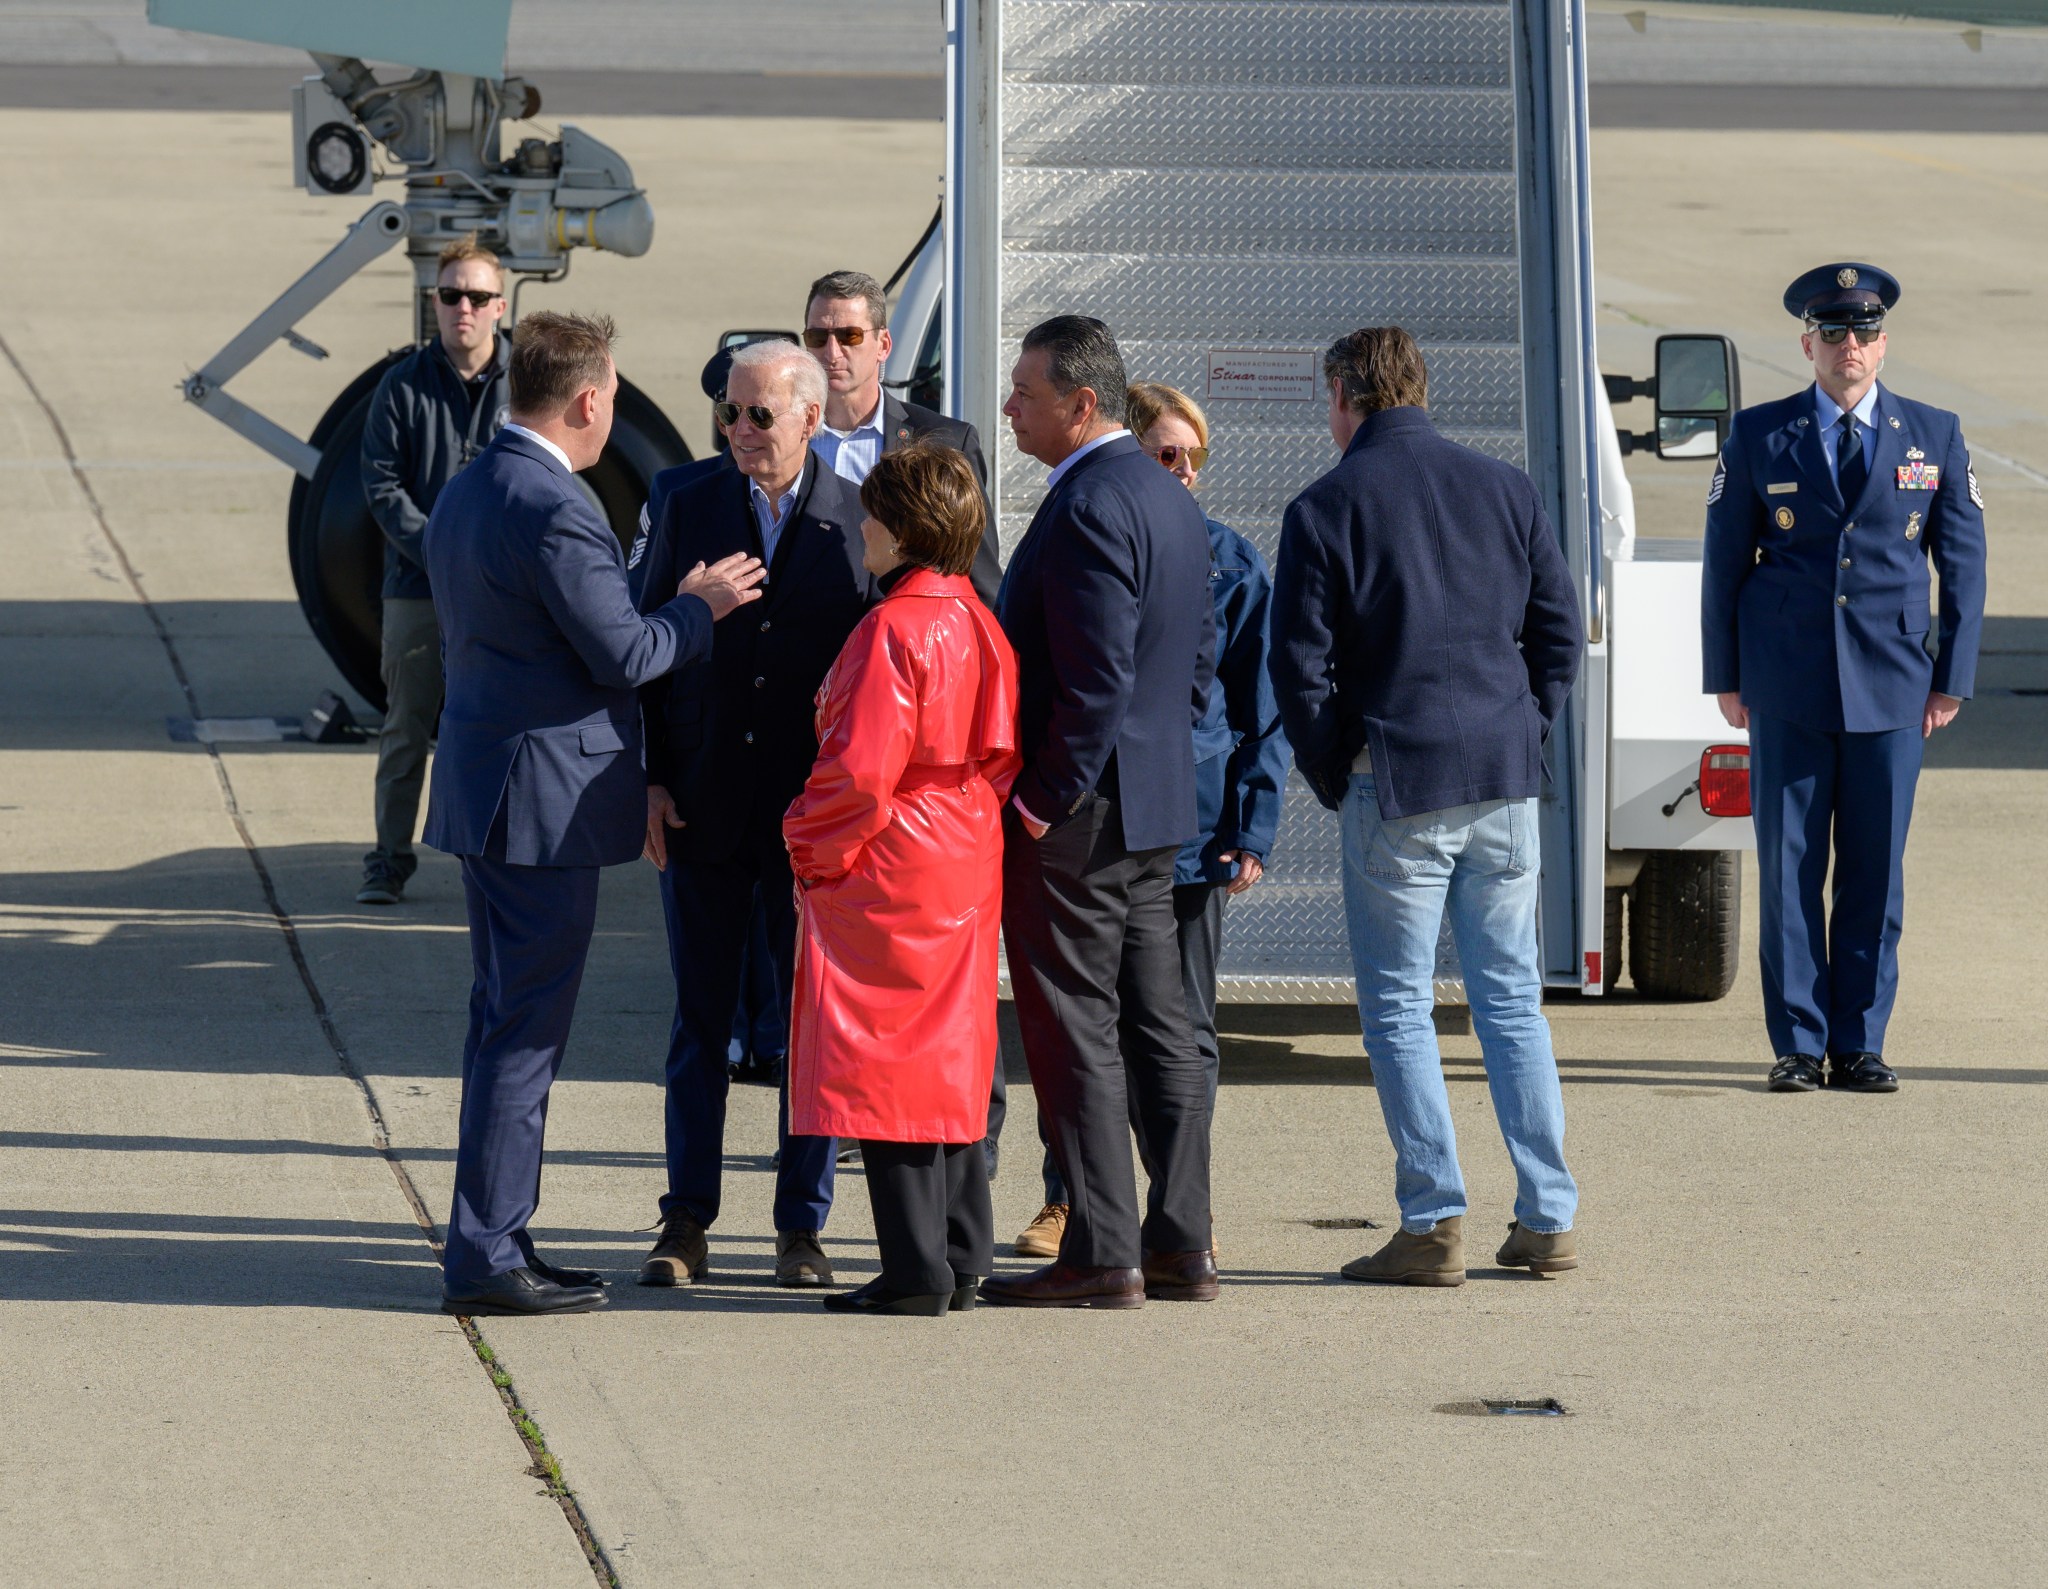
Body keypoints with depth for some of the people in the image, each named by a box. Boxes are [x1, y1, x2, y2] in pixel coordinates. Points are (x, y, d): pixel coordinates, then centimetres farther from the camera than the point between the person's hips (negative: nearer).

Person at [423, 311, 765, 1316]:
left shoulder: (465, 495, 11)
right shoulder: (555, 512, -19)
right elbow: (622, 656, -17)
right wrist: (699, 605, 0)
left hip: (479, 780, 10)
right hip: (546, 801, -10)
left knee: (505, 1020, 15)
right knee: (524, 1030, -6)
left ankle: (492, 1243, 19)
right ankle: (484, 1258, -4)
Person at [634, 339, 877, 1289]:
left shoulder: (860, 523, -1)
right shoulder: (690, 512, 4)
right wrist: (650, 780, -1)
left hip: (815, 811, -1)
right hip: (703, 808, 1)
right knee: (700, 1016, 6)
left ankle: (802, 1227, 12)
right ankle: (687, 1223, 12)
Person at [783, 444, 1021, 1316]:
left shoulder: (894, 631, -19)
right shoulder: (978, 622, 8)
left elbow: (859, 770, -21)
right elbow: (1000, 750, 13)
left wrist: (810, 849, -8)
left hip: (888, 875, -9)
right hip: (966, 869, 9)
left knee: (886, 1066, -3)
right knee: (946, 1061, 14)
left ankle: (916, 1269, -3)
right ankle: (960, 1260, 17)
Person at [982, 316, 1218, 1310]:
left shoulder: (1087, 507, -18)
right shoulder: (1169, 500, 13)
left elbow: (1097, 679, -23)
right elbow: (1197, 662, 18)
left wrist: (1042, 804, -17)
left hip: (1074, 817, -10)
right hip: (1156, 806, 10)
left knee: (1075, 1033, -5)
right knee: (1158, 1029, 10)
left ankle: (1102, 1255, -4)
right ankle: (1180, 1245, 13)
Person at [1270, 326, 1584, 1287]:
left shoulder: (1325, 510, -5)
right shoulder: (1503, 489, 8)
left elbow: (1300, 665, -7)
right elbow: (1558, 630, 9)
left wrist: (1333, 779, 5)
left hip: (1397, 784, -4)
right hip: (1504, 780, 4)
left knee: (1398, 1006, 2)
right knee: (1511, 997, 11)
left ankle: (1432, 1225, -3)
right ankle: (1548, 1219, 9)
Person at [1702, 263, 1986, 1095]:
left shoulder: (1934, 436, 7)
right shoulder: (1758, 437, 4)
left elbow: (1962, 563, 9)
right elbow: (1724, 562, 8)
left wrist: (1953, 677, 3)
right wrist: (1725, 677, 4)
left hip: (1890, 685, 1)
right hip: (1787, 690, -1)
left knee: (1876, 871, 2)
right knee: (1788, 868, 0)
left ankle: (1860, 1044, 9)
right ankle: (1796, 1044, 6)